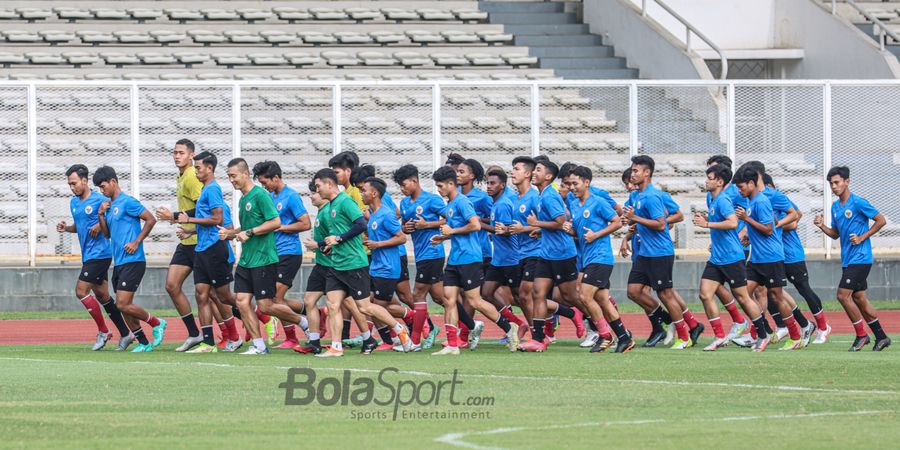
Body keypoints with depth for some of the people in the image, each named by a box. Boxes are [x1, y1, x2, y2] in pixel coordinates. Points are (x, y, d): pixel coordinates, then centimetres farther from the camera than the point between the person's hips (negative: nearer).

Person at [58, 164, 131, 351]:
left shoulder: (99, 200, -12)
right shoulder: (73, 202, 12)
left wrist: (100, 225, -21)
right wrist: (66, 228, 5)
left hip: (99, 253, -9)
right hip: (88, 256, 9)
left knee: (81, 290, -13)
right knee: (102, 295, 11)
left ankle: (103, 332, -3)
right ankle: (125, 334, 18)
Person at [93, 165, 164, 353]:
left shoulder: (127, 202, -10)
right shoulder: (109, 205, 16)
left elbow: (151, 219, -13)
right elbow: (107, 233, 22)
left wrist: (136, 242, -15)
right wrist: (101, 215, 6)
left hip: (132, 262, -9)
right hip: (118, 263, 9)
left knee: (123, 304, -15)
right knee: (124, 306, 6)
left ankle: (156, 324, 5)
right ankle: (144, 343, 14)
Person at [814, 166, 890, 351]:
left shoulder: (858, 203, -12)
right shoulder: (835, 207, 13)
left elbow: (881, 220, -11)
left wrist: (863, 237, -15)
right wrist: (822, 226, 1)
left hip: (860, 258, -9)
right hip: (848, 259, 9)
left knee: (843, 295, -14)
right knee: (859, 298, 9)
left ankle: (861, 335, -3)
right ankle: (881, 337, 17)